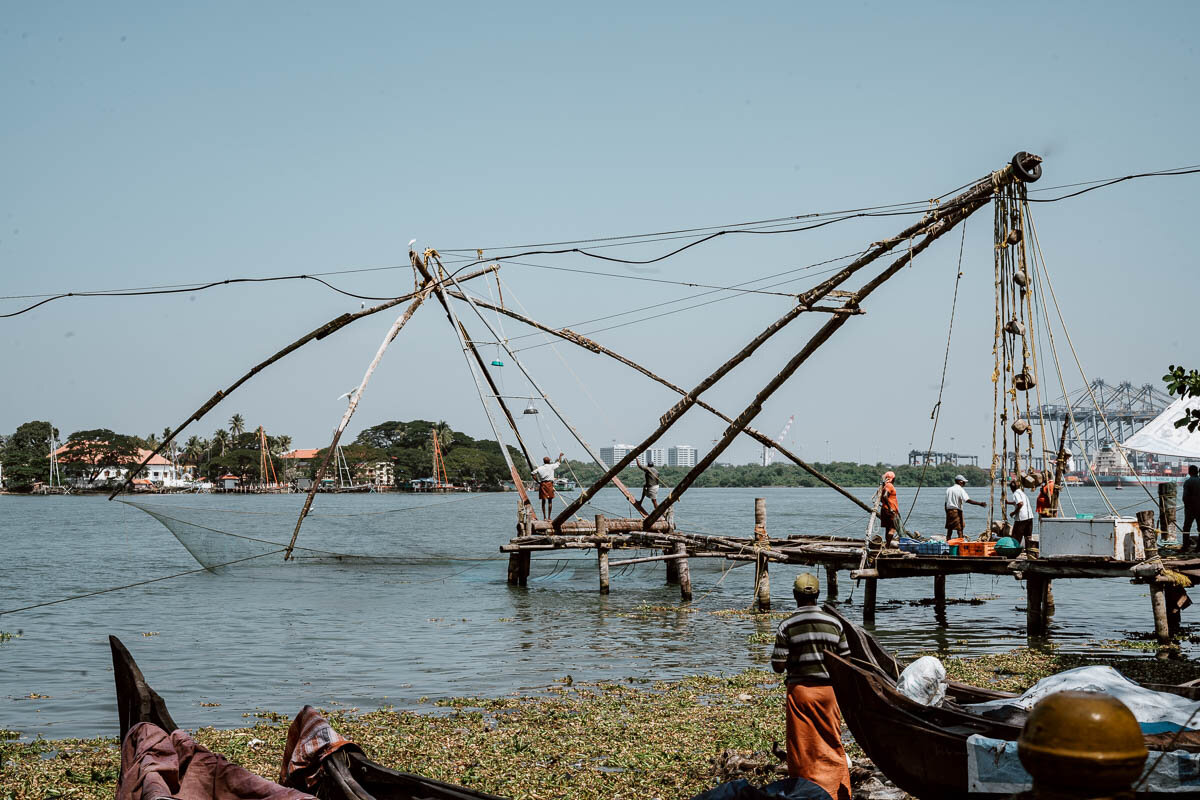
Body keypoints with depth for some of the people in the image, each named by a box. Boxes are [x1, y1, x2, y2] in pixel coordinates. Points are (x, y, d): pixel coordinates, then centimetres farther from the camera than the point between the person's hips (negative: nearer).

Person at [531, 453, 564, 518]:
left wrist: (538, 482, 5)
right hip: (549, 484, -2)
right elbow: (559, 462, 15)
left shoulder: (540, 468, 6)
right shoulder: (551, 466, 1)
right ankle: (549, 517, -1)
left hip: (542, 484, 2)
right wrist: (560, 456, 32)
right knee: (550, 501, 3)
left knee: (543, 501, 7)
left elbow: (533, 475, -2)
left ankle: (544, 517, 6)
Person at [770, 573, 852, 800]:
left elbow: (778, 666, -10)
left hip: (800, 690, -3)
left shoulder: (787, 626, -9)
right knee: (832, 745, 14)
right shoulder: (834, 624, 0)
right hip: (828, 690, 3)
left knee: (802, 747, 7)